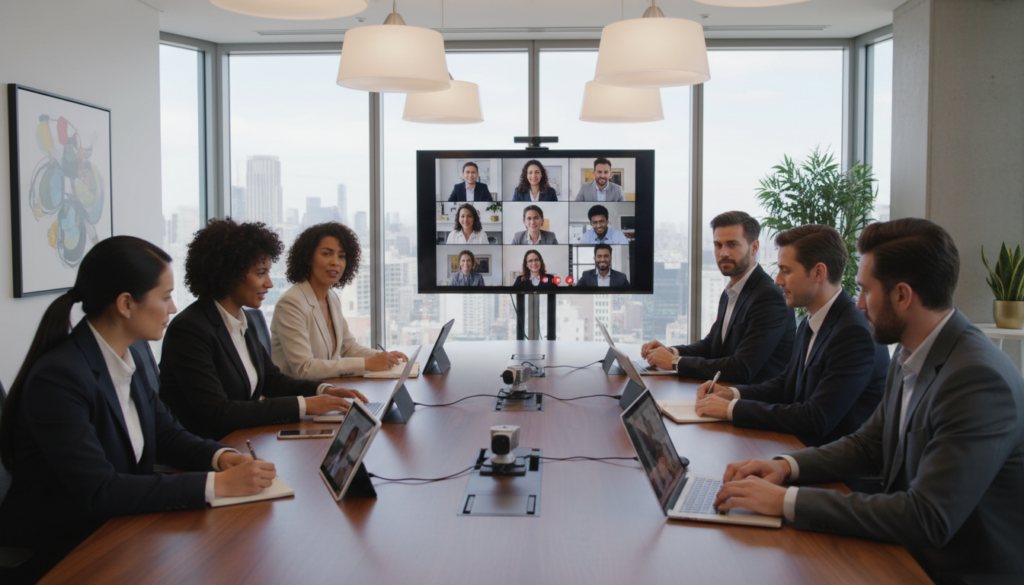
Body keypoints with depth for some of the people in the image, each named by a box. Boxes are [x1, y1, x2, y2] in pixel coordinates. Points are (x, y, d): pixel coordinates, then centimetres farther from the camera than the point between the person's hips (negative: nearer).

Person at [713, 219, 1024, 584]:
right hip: (907, 554, 8)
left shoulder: (979, 381, -26)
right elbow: (868, 444, 13)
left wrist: (786, 501, -29)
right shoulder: (910, 358, 4)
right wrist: (786, 467, -5)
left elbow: (928, 520, -30)